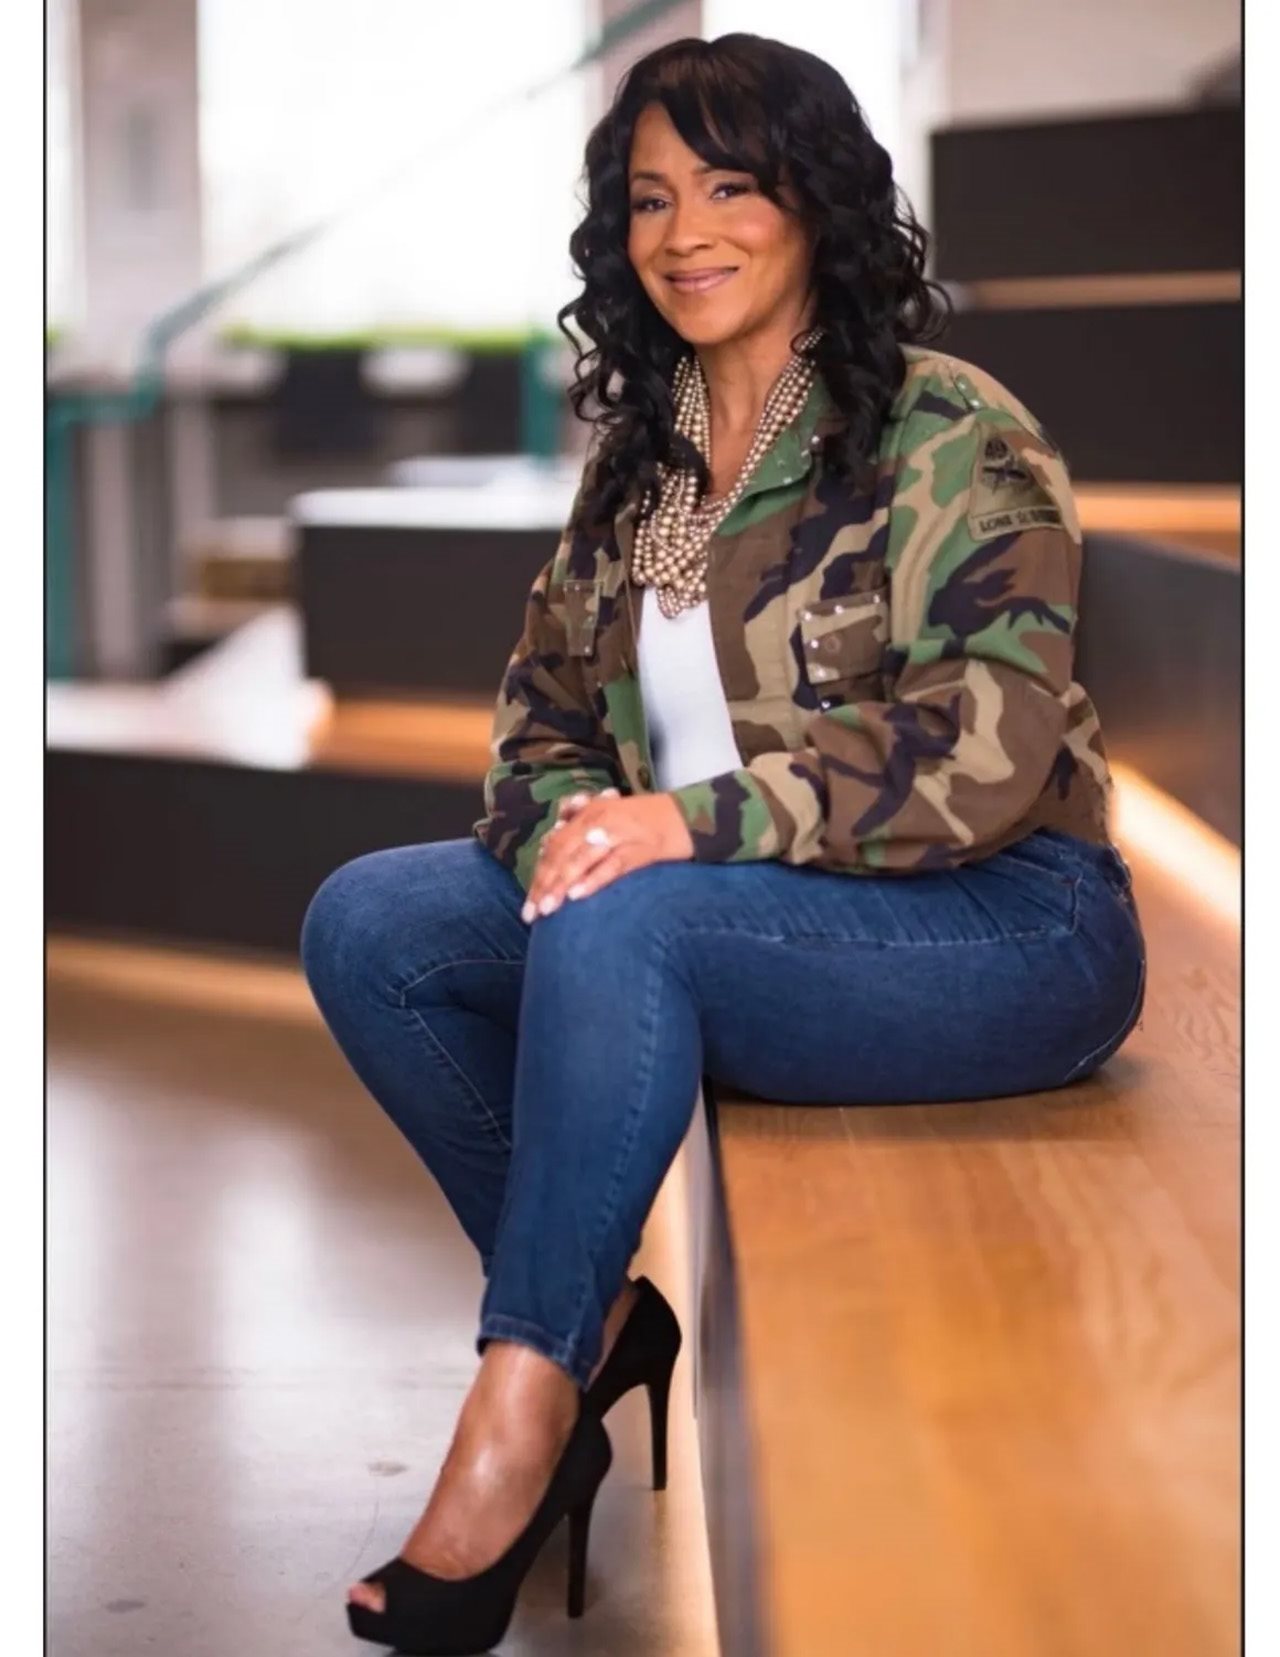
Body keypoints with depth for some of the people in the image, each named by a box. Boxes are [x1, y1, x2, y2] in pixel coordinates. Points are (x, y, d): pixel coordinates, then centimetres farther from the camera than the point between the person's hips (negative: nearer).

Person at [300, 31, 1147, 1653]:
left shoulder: (945, 430, -9)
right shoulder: (638, 460, 13)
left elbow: (991, 740, -20)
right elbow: (542, 715, 12)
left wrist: (696, 819, -28)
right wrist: (566, 825, -12)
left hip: (1006, 931, -7)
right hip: (718, 926, 7)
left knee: (621, 924, -34)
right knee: (365, 921, -10)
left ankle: (522, 1403, -24)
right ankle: (594, 1312, -4)